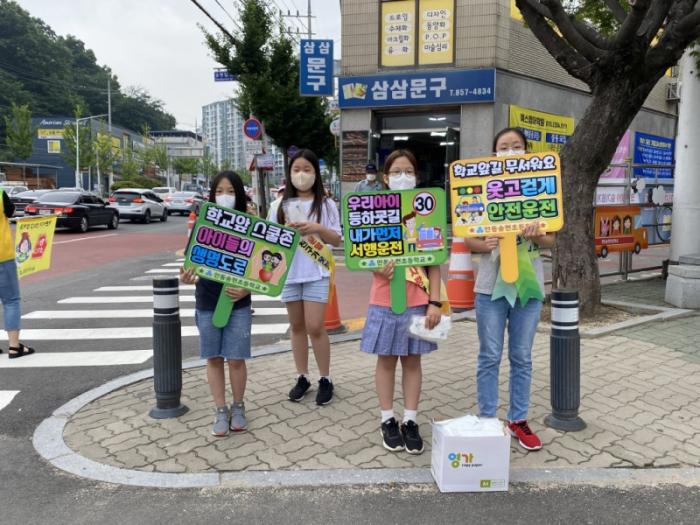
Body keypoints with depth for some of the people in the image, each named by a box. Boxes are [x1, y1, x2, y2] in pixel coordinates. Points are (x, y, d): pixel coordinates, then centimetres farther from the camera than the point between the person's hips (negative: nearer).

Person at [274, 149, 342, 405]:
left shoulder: (326, 204, 0)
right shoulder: (282, 205, 7)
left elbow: (337, 240, 0)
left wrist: (318, 228, -17)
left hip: (316, 273, -3)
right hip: (289, 272, 3)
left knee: (315, 327, -5)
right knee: (297, 326, 11)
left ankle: (325, 379, 12)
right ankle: (302, 377, 23)